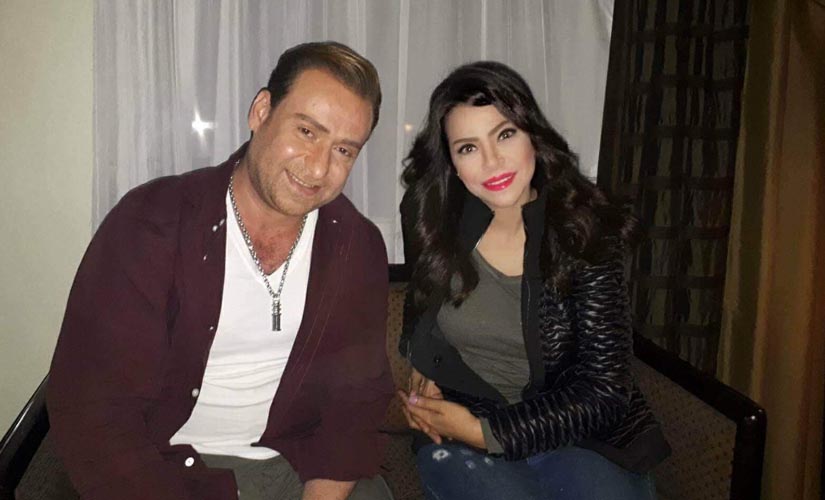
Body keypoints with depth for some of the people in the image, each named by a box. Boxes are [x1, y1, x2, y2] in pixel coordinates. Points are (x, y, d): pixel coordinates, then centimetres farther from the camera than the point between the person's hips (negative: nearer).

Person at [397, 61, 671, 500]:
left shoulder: (586, 232, -11)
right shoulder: (430, 220, -6)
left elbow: (602, 389, -12)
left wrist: (484, 429, -16)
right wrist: (422, 371, -1)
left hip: (569, 431, 0)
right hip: (456, 436, 1)